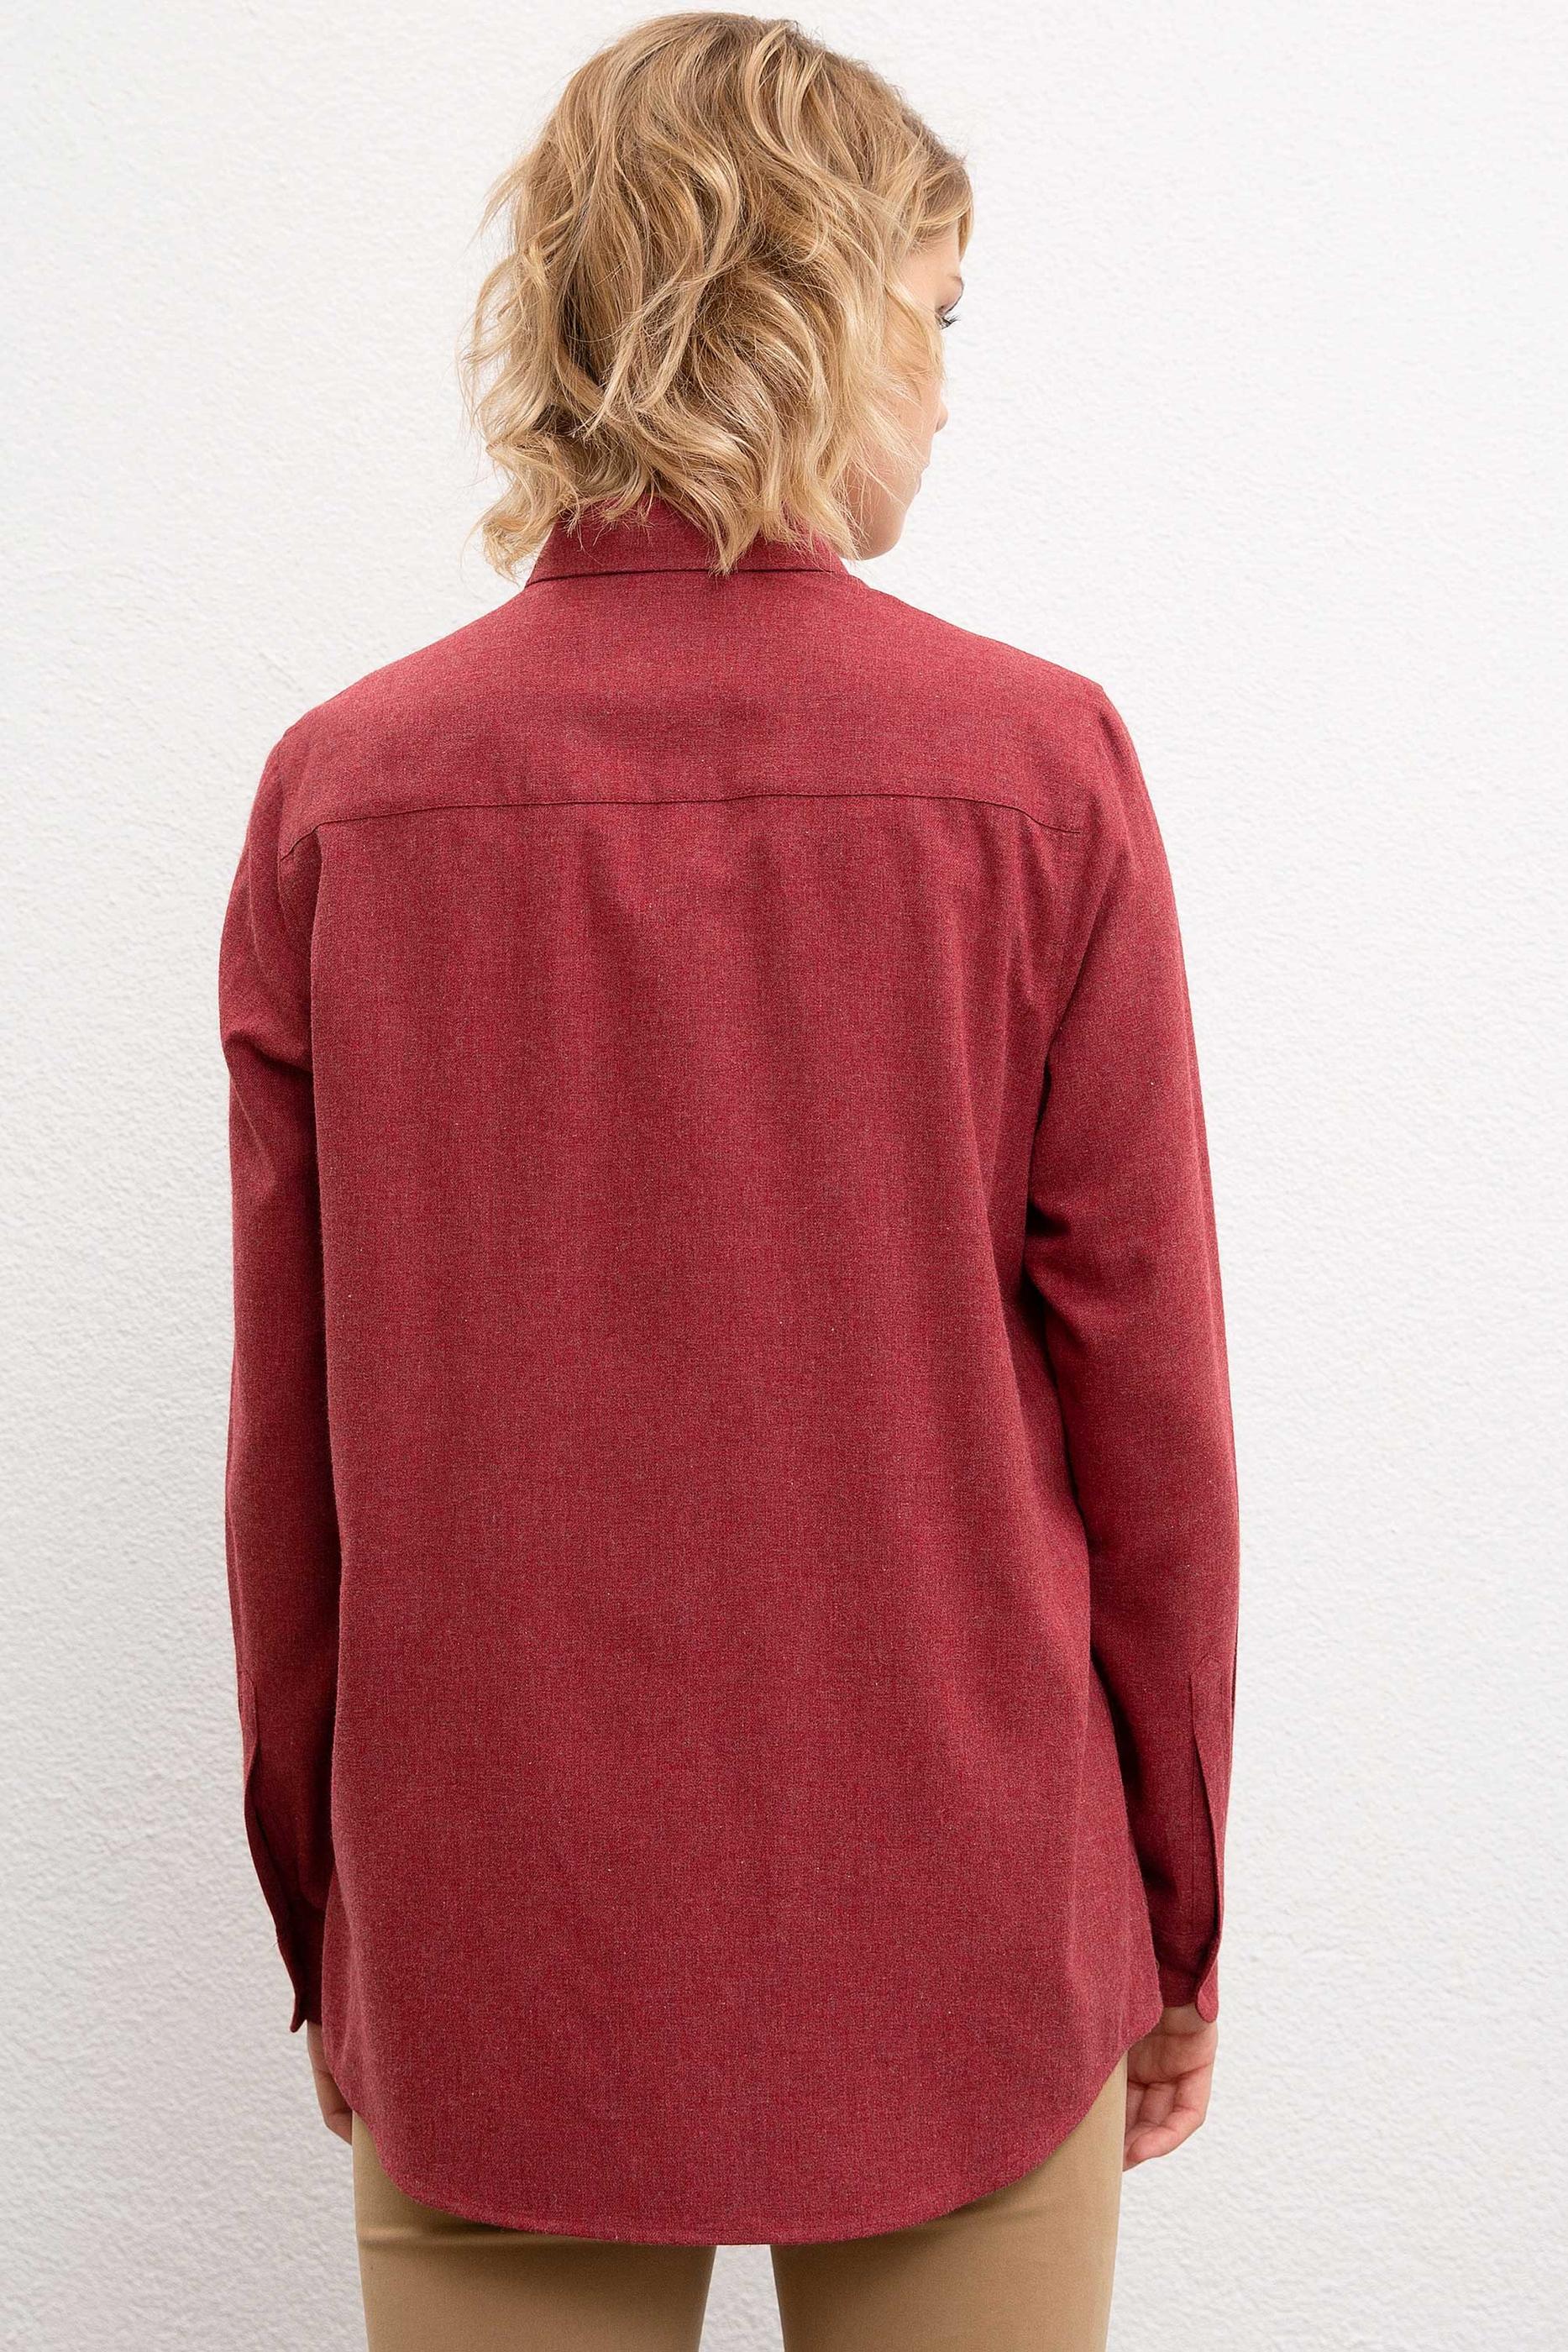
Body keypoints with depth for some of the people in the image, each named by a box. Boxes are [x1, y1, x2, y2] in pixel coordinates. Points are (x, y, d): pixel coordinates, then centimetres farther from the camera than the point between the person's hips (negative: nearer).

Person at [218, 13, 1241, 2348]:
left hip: (488, 1965, 1)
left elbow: (289, 1446, -2)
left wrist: (326, 1920, 11)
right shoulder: (1038, 765, -10)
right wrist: (1176, 1905, 8)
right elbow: (1146, 1395, -6)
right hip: (960, 1943, -1)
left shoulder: (344, 790, -6)